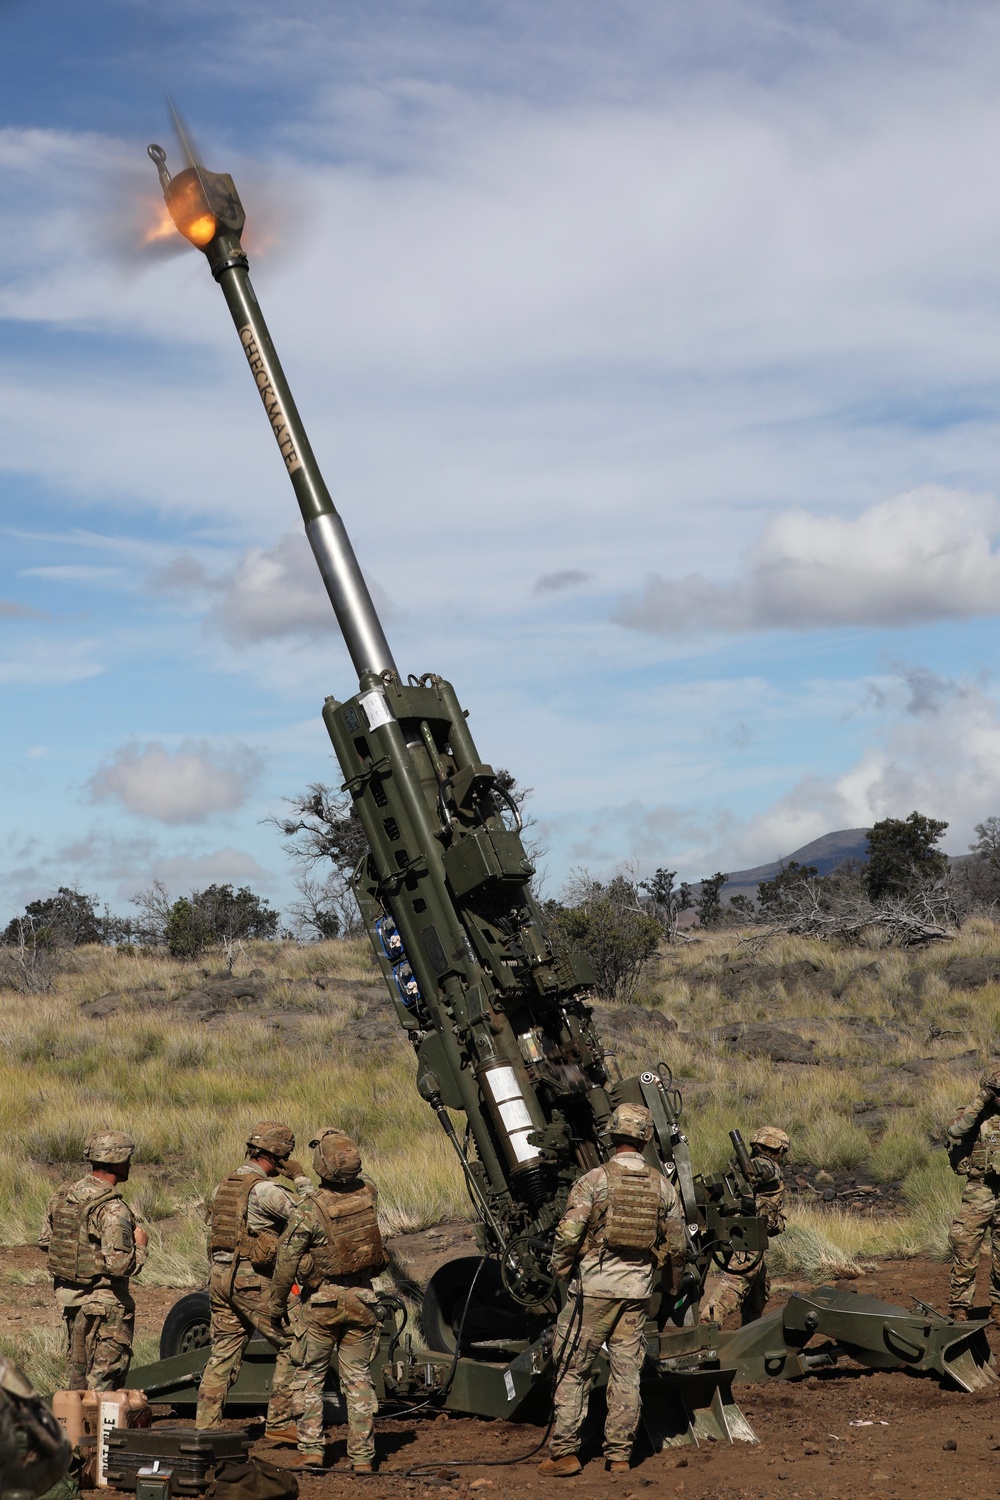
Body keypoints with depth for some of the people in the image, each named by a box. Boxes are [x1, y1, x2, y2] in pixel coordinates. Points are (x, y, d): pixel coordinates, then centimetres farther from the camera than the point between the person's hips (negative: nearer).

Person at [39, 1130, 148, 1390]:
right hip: (103, 1302, -8)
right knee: (107, 1372, 1)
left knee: (79, 1366, 21)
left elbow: (44, 1240, 13)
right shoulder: (112, 1209, -22)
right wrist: (140, 1244, -8)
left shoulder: (61, 1196, 2)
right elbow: (121, 1266, -26)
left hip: (68, 1294, 8)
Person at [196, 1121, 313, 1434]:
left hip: (220, 1276, 8)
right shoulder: (264, 1189, -14)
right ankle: (279, 1423, 0)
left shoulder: (224, 1186, 14)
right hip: (253, 1279, -8)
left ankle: (204, 1427, 9)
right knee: (292, 1346, 0)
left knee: (223, 1354, 11)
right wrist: (301, 1178, -4)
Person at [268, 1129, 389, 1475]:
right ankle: (362, 1456, 8)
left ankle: (311, 1449, 7)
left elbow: (286, 1263, -12)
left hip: (322, 1300, -3)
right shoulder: (369, 1194, -6)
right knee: (358, 1377, 9)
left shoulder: (309, 1212, -18)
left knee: (309, 1375, 11)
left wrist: (276, 1305, 2)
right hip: (361, 1298, 3)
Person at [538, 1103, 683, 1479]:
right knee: (627, 1373, 10)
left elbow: (568, 1233, -16)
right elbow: (676, 1243, 7)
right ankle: (619, 1454, 13)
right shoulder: (662, 1185, 2)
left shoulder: (594, 1180, -11)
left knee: (572, 1369, 4)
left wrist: (561, 1270, 1)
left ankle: (564, 1452, 3)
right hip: (637, 1290, 4)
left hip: (594, 1286, -4)